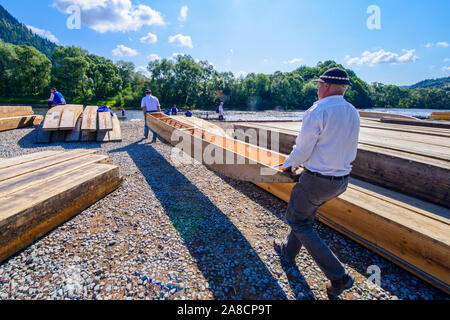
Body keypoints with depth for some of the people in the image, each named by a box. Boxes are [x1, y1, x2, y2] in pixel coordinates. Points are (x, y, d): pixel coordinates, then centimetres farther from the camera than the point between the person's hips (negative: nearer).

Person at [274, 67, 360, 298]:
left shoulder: (317, 112, -18)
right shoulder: (353, 114, 7)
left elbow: (302, 151, -17)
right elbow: (351, 154, 14)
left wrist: (288, 164, 3)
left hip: (316, 180, -8)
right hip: (342, 181, 9)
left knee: (297, 220, 10)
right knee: (305, 214, 25)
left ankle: (339, 276, 12)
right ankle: (289, 251, 45)